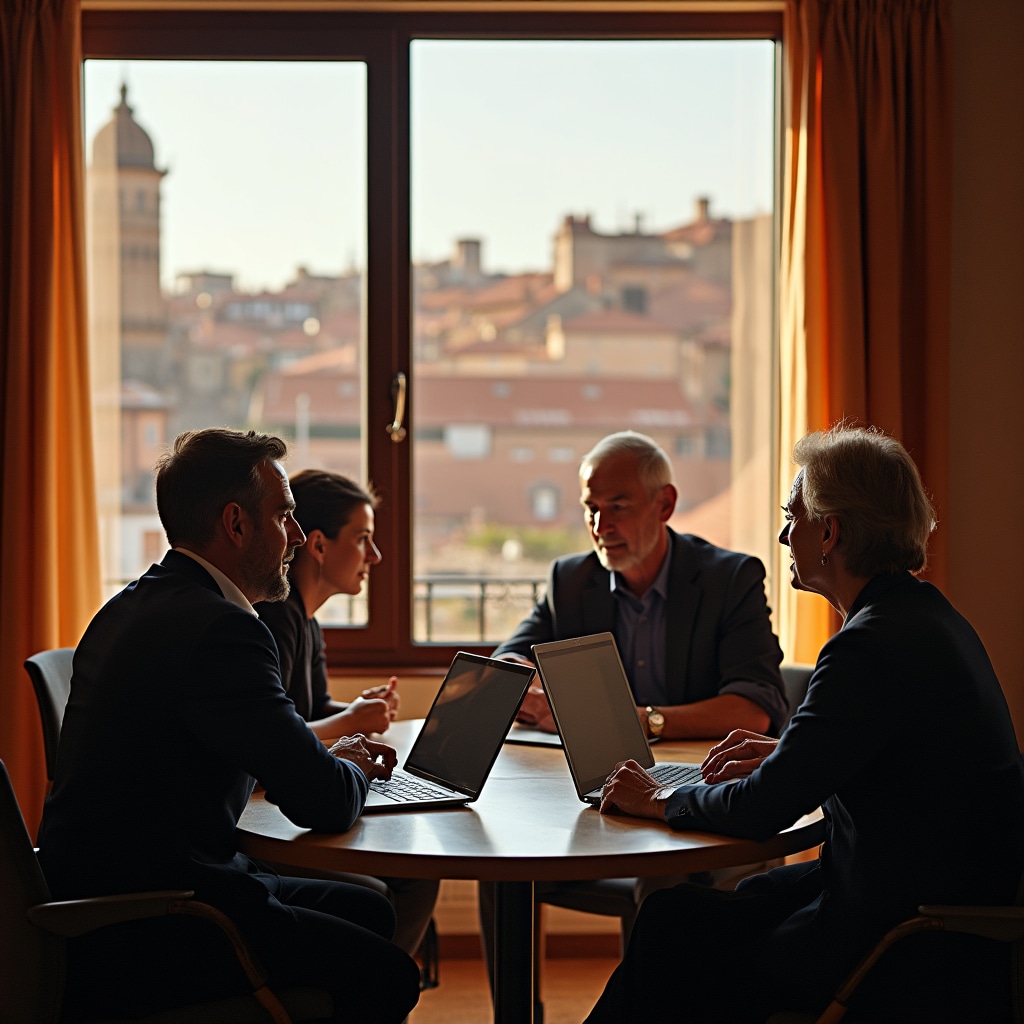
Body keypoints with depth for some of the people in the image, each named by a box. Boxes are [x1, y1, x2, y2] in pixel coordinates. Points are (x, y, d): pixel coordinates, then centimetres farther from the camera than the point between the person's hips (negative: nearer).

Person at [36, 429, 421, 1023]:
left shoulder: (137, 605, 12)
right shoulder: (217, 628, -21)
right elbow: (325, 804, -20)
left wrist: (334, 759, 11)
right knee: (388, 973, -13)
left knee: (371, 911, 16)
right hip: (135, 938, -11)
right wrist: (352, 769, 3)